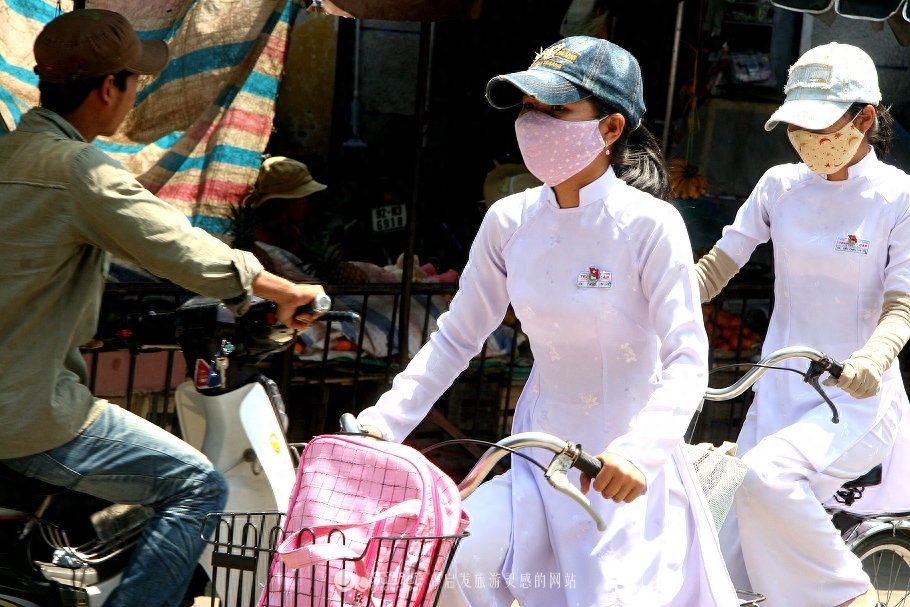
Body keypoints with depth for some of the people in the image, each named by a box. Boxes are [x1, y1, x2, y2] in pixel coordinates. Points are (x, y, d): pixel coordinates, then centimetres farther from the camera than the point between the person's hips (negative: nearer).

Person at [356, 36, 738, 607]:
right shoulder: (509, 221, 0)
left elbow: (687, 361, -18)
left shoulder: (650, 224, -13)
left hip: (628, 473, -3)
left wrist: (637, 452, -35)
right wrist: (380, 425, -1)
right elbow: (455, 339, 9)